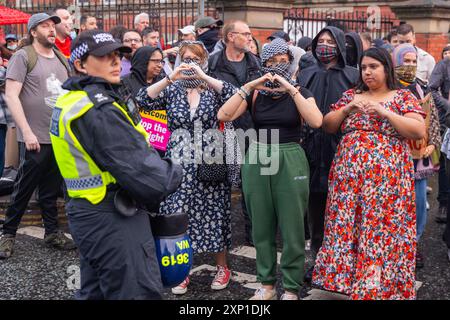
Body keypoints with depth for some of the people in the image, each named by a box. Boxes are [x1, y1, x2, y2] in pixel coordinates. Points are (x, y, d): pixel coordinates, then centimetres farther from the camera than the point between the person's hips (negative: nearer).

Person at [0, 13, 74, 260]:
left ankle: (52, 232, 24)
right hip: (35, 138, -5)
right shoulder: (23, 57, -5)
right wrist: (27, 132, -16)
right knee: (23, 189, 2)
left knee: (51, 189, 13)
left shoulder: (62, 60, 13)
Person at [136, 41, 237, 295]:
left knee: (213, 213, 6)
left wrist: (203, 77, -22)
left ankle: (222, 267, 23)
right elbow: (144, 100, -10)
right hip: (178, 163, 1)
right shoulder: (171, 89, 6)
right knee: (177, 216, 2)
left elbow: (234, 94, -17)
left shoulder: (213, 89, 4)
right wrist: (170, 78, -19)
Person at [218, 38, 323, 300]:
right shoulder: (255, 93, 5)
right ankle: (267, 283, 25)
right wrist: (248, 87, -15)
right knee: (261, 227, 10)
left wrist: (290, 89, -20)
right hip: (257, 161, 2)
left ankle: (291, 288, 15)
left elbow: (316, 121, -18)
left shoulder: (300, 92, 2)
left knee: (292, 227, 2)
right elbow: (223, 115, -9)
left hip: (290, 162, -2)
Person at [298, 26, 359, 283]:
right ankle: (317, 260, 19)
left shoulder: (352, 76, 3)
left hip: (340, 151, -2)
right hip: (313, 150, 3)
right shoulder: (306, 76, 11)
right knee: (315, 208, 7)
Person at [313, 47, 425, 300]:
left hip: (387, 175, -3)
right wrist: (347, 108, -5)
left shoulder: (403, 97, 5)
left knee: (382, 229, -5)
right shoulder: (351, 95, 15)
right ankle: (345, 277, 16)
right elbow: (327, 126, 12)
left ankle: (379, 285, 6)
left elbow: (420, 131, -7)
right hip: (349, 173, 4)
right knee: (345, 227, 3)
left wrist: (384, 112, -14)